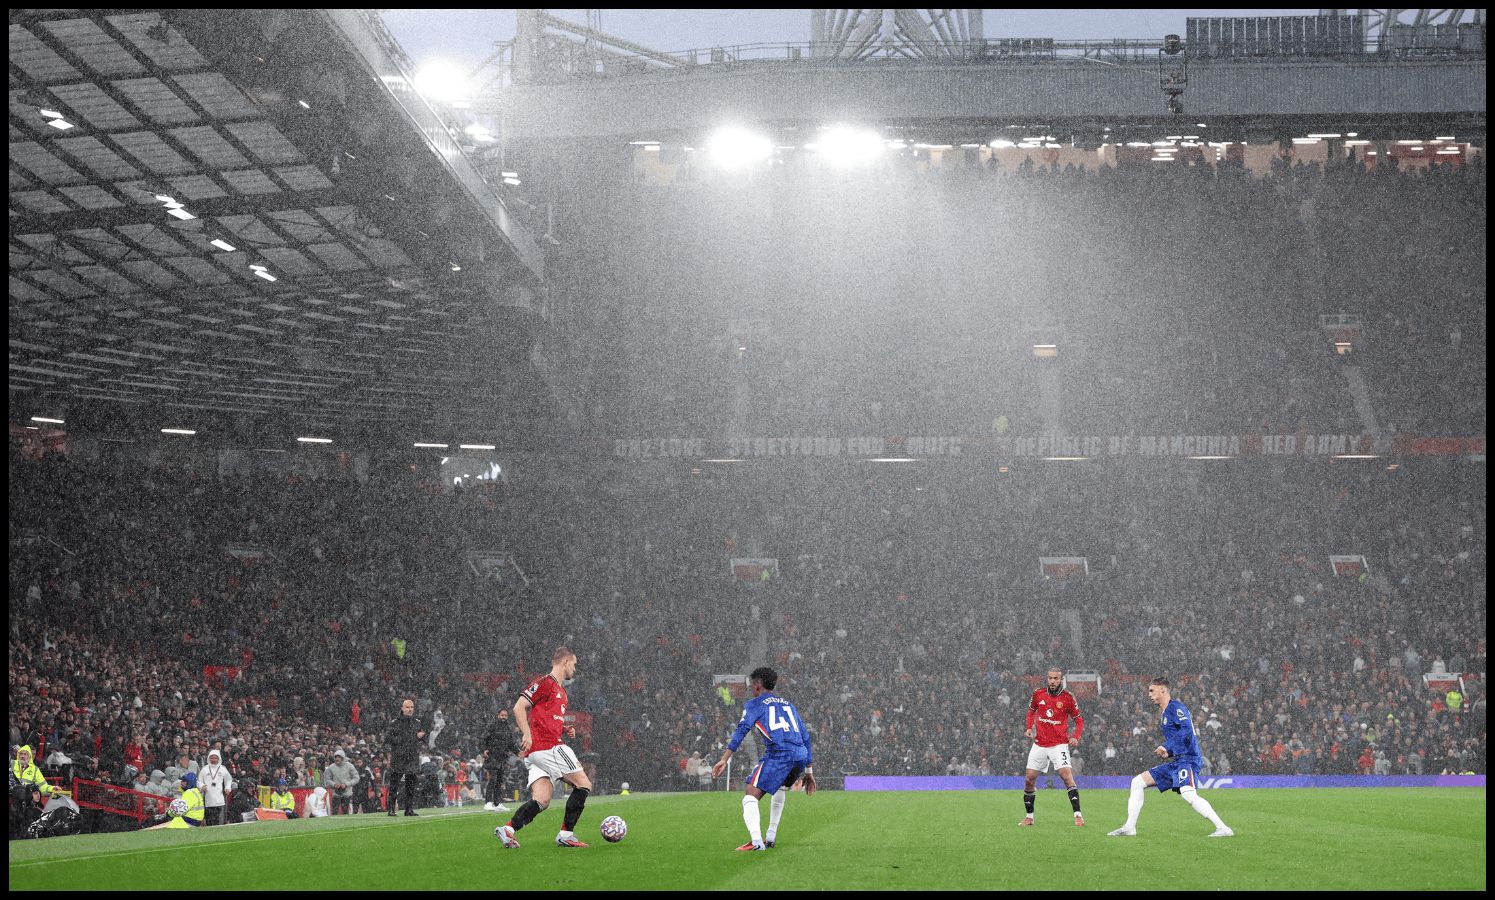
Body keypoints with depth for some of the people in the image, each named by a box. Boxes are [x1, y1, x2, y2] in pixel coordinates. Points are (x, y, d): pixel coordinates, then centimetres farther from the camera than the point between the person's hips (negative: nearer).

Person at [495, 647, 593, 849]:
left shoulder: (561, 691, 24)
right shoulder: (544, 682, -5)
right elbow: (519, 707, -11)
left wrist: (565, 729, 14)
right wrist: (527, 734, -20)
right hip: (546, 747, -10)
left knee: (541, 800, -1)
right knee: (583, 784, -6)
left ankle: (508, 829, -10)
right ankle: (566, 834, -5)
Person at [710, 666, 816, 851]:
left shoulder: (754, 704, 13)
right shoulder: (788, 704, 30)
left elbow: (742, 730, -3)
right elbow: (805, 737, 29)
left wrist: (724, 759, -11)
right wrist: (808, 771, 33)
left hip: (779, 753, -7)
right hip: (801, 754, 7)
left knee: (751, 795, -9)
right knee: (782, 787, 34)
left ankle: (756, 841, -29)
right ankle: (771, 836, 31)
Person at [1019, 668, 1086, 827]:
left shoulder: (1068, 698, -6)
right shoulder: (1038, 694, 2)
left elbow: (1079, 719, 3)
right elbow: (1031, 710, 20)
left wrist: (1076, 737, -13)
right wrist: (1029, 727, 3)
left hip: (1059, 744, -4)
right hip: (1039, 745, 4)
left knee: (1067, 776, -19)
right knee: (1029, 779, 3)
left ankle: (1078, 815, -17)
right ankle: (1029, 816, 18)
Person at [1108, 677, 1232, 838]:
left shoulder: (1176, 707, -6)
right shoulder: (1165, 713, 23)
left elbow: (1186, 732, -20)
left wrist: (1167, 747, -18)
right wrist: (1168, 753, 13)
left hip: (1187, 759, -10)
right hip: (1176, 762, 10)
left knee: (1188, 794, -32)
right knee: (1138, 782, 9)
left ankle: (1223, 829, -31)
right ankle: (1129, 828, 11)